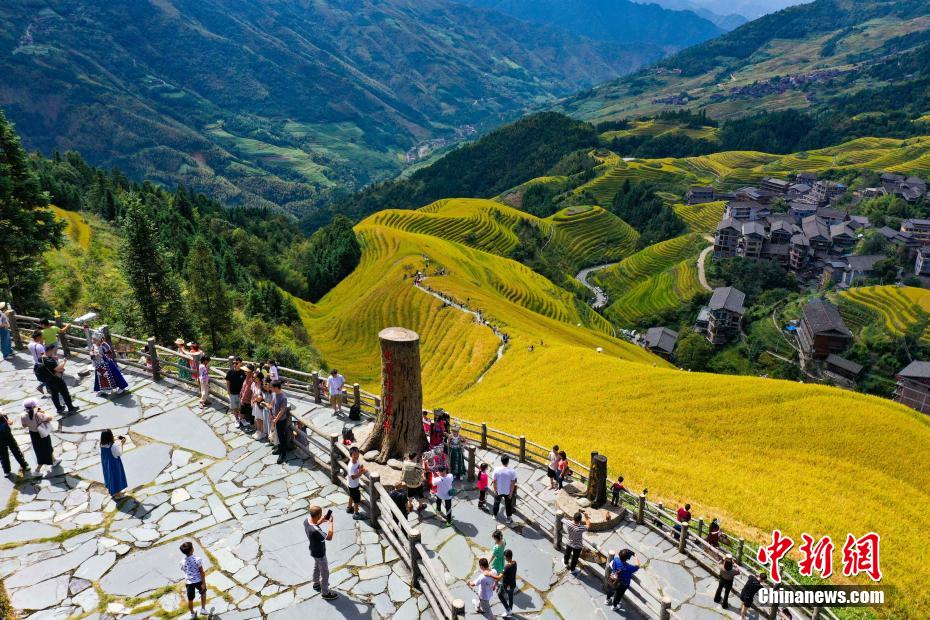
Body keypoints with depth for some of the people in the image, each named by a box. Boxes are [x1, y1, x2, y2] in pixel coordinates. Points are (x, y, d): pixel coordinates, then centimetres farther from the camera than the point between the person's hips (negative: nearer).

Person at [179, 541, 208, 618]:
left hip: (189, 582, 3)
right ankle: (203, 609, 25)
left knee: (190, 599, 20)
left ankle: (192, 613, 38)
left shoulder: (182, 562, -9)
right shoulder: (197, 559, -21)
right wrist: (203, 583, -9)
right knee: (203, 593, 26)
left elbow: (184, 571, 8)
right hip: (198, 580, -3)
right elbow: (202, 572, -17)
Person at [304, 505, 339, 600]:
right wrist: (331, 522, -29)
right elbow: (329, 537, -37)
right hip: (319, 554, -8)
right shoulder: (315, 531, -45)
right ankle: (325, 593, 38)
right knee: (325, 573, 16)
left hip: (314, 551, 8)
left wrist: (321, 521, -8)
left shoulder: (306, 520, -19)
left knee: (317, 567, 34)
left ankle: (316, 584, 58)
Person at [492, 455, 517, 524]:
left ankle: (495, 515, 42)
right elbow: (513, 483, -15)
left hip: (498, 491, 1)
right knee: (508, 505, 20)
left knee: (496, 503, 25)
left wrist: (495, 490, 0)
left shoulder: (496, 470, -20)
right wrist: (511, 493, -4)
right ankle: (509, 518, 32)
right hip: (508, 492, -1)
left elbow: (494, 481, -13)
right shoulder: (512, 471, -22)